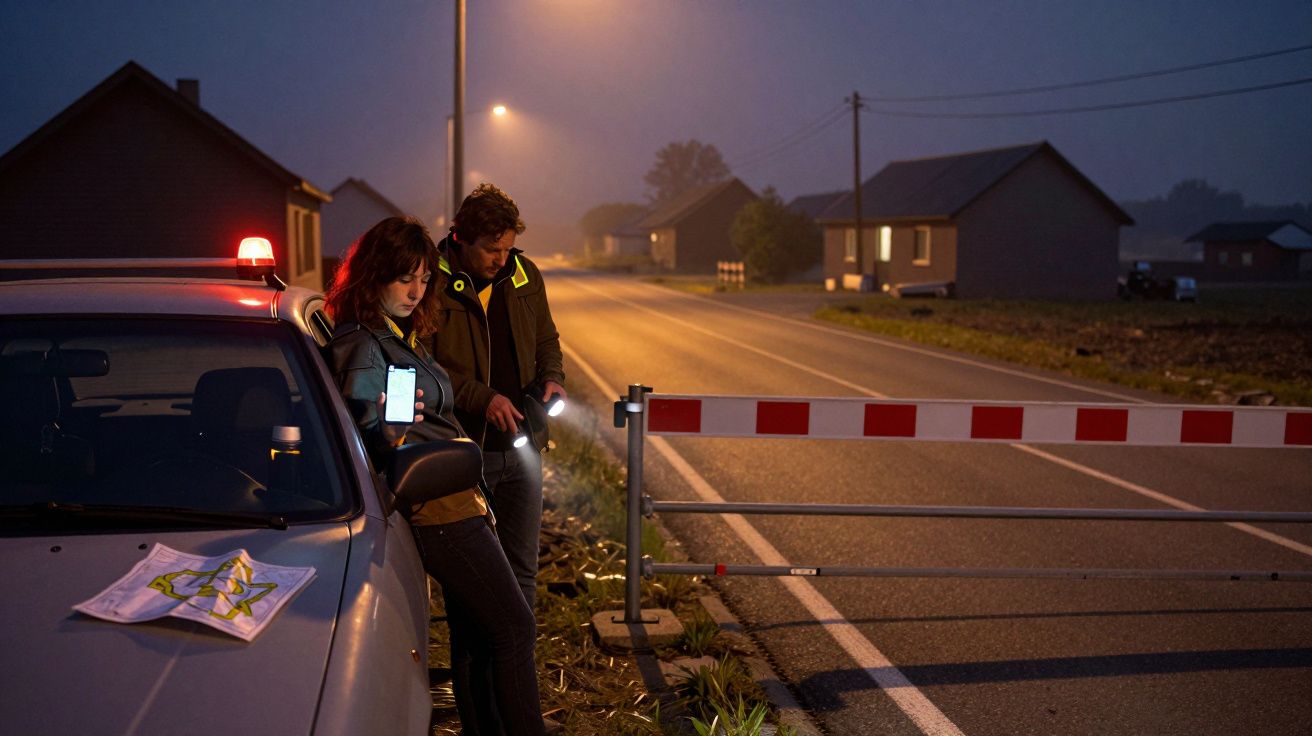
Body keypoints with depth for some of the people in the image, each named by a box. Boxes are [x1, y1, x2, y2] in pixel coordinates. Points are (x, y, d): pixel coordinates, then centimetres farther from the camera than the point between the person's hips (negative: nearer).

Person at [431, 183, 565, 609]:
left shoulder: (524, 274, 6)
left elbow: (546, 339, 19)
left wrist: (551, 377, -1)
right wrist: (481, 397, -19)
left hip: (522, 446, 5)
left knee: (521, 566, 13)